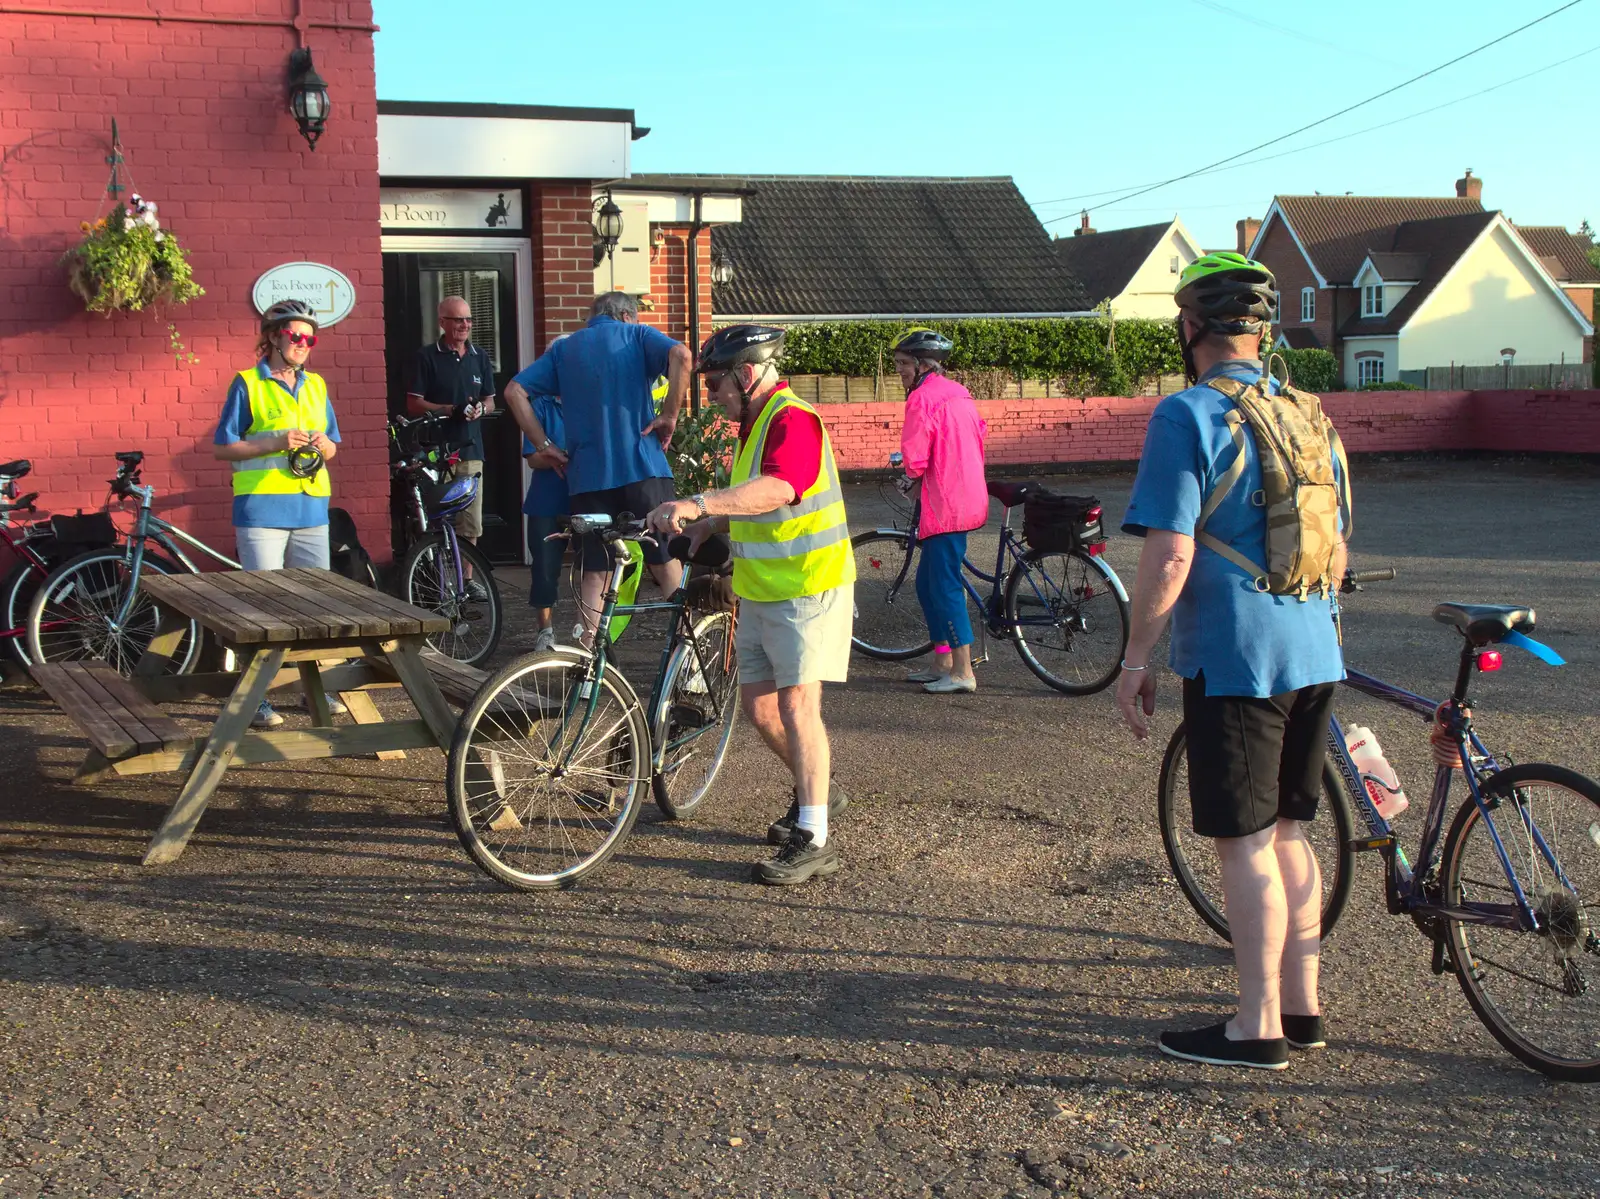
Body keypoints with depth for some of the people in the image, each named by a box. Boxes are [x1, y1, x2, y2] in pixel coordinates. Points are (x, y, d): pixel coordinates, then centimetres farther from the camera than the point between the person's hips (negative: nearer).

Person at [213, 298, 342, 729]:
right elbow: (223, 447, -3)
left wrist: (323, 445, -3)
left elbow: (332, 447, 20)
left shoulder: (315, 386, 15)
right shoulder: (247, 384, 0)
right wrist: (275, 443, -14)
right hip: (262, 510, -5)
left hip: (311, 510, 5)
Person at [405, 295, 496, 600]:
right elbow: (413, 403, -3)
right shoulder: (427, 357, 0)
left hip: (470, 449, 4)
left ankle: (468, 578, 16)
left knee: (470, 522, 6)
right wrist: (449, 410, -15)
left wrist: (480, 409, -5)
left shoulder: (479, 357, 13)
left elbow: (490, 401, 19)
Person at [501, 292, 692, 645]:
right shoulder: (637, 335, 8)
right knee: (666, 560, 7)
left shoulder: (563, 349, 17)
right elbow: (681, 355, -13)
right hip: (643, 467, -2)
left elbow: (514, 392, 7)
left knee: (594, 570, 7)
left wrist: (545, 445, 8)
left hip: (587, 476, 2)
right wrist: (669, 414, -7)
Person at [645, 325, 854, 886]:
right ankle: (814, 790, 34)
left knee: (797, 703, -13)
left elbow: (778, 489, -39)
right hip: (760, 588, 10)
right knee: (757, 702, 13)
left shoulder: (793, 420, -19)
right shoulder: (754, 424, 14)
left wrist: (699, 503, -50)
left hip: (808, 587, -10)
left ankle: (814, 839, -10)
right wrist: (709, 525, 12)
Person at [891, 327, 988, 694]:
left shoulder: (923, 397, -13)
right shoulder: (957, 392, 16)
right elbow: (978, 434, 21)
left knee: (945, 585, -5)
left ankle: (963, 672, -3)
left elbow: (915, 463, -19)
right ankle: (943, 663, 22)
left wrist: (906, 465, 5)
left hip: (945, 504, -10)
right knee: (928, 582, 16)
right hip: (968, 496, 10)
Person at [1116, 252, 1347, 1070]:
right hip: (1313, 656, 8)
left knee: (1245, 843, 0)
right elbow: (1336, 554, 17)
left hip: (1233, 659, -7)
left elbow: (1169, 554, -19)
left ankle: (1259, 1027, 8)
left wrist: (1136, 658, -10)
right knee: (1287, 833, 16)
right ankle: (1302, 1006, 24)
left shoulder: (1188, 416, -12)